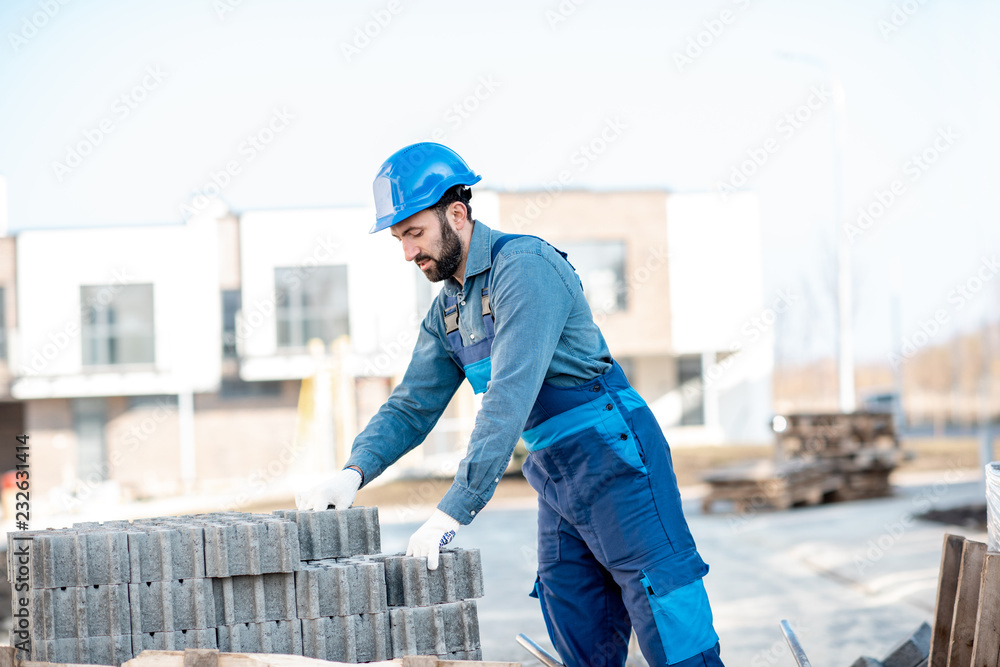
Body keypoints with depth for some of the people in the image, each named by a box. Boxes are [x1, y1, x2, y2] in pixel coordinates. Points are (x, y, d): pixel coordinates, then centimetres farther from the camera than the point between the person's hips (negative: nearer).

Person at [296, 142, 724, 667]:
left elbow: (510, 397, -25)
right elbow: (411, 407, 14)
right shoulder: (447, 312, 13)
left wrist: (453, 511, -29)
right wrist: (355, 471, -6)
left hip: (614, 459, -9)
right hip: (556, 480, 9)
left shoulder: (524, 266, -17)